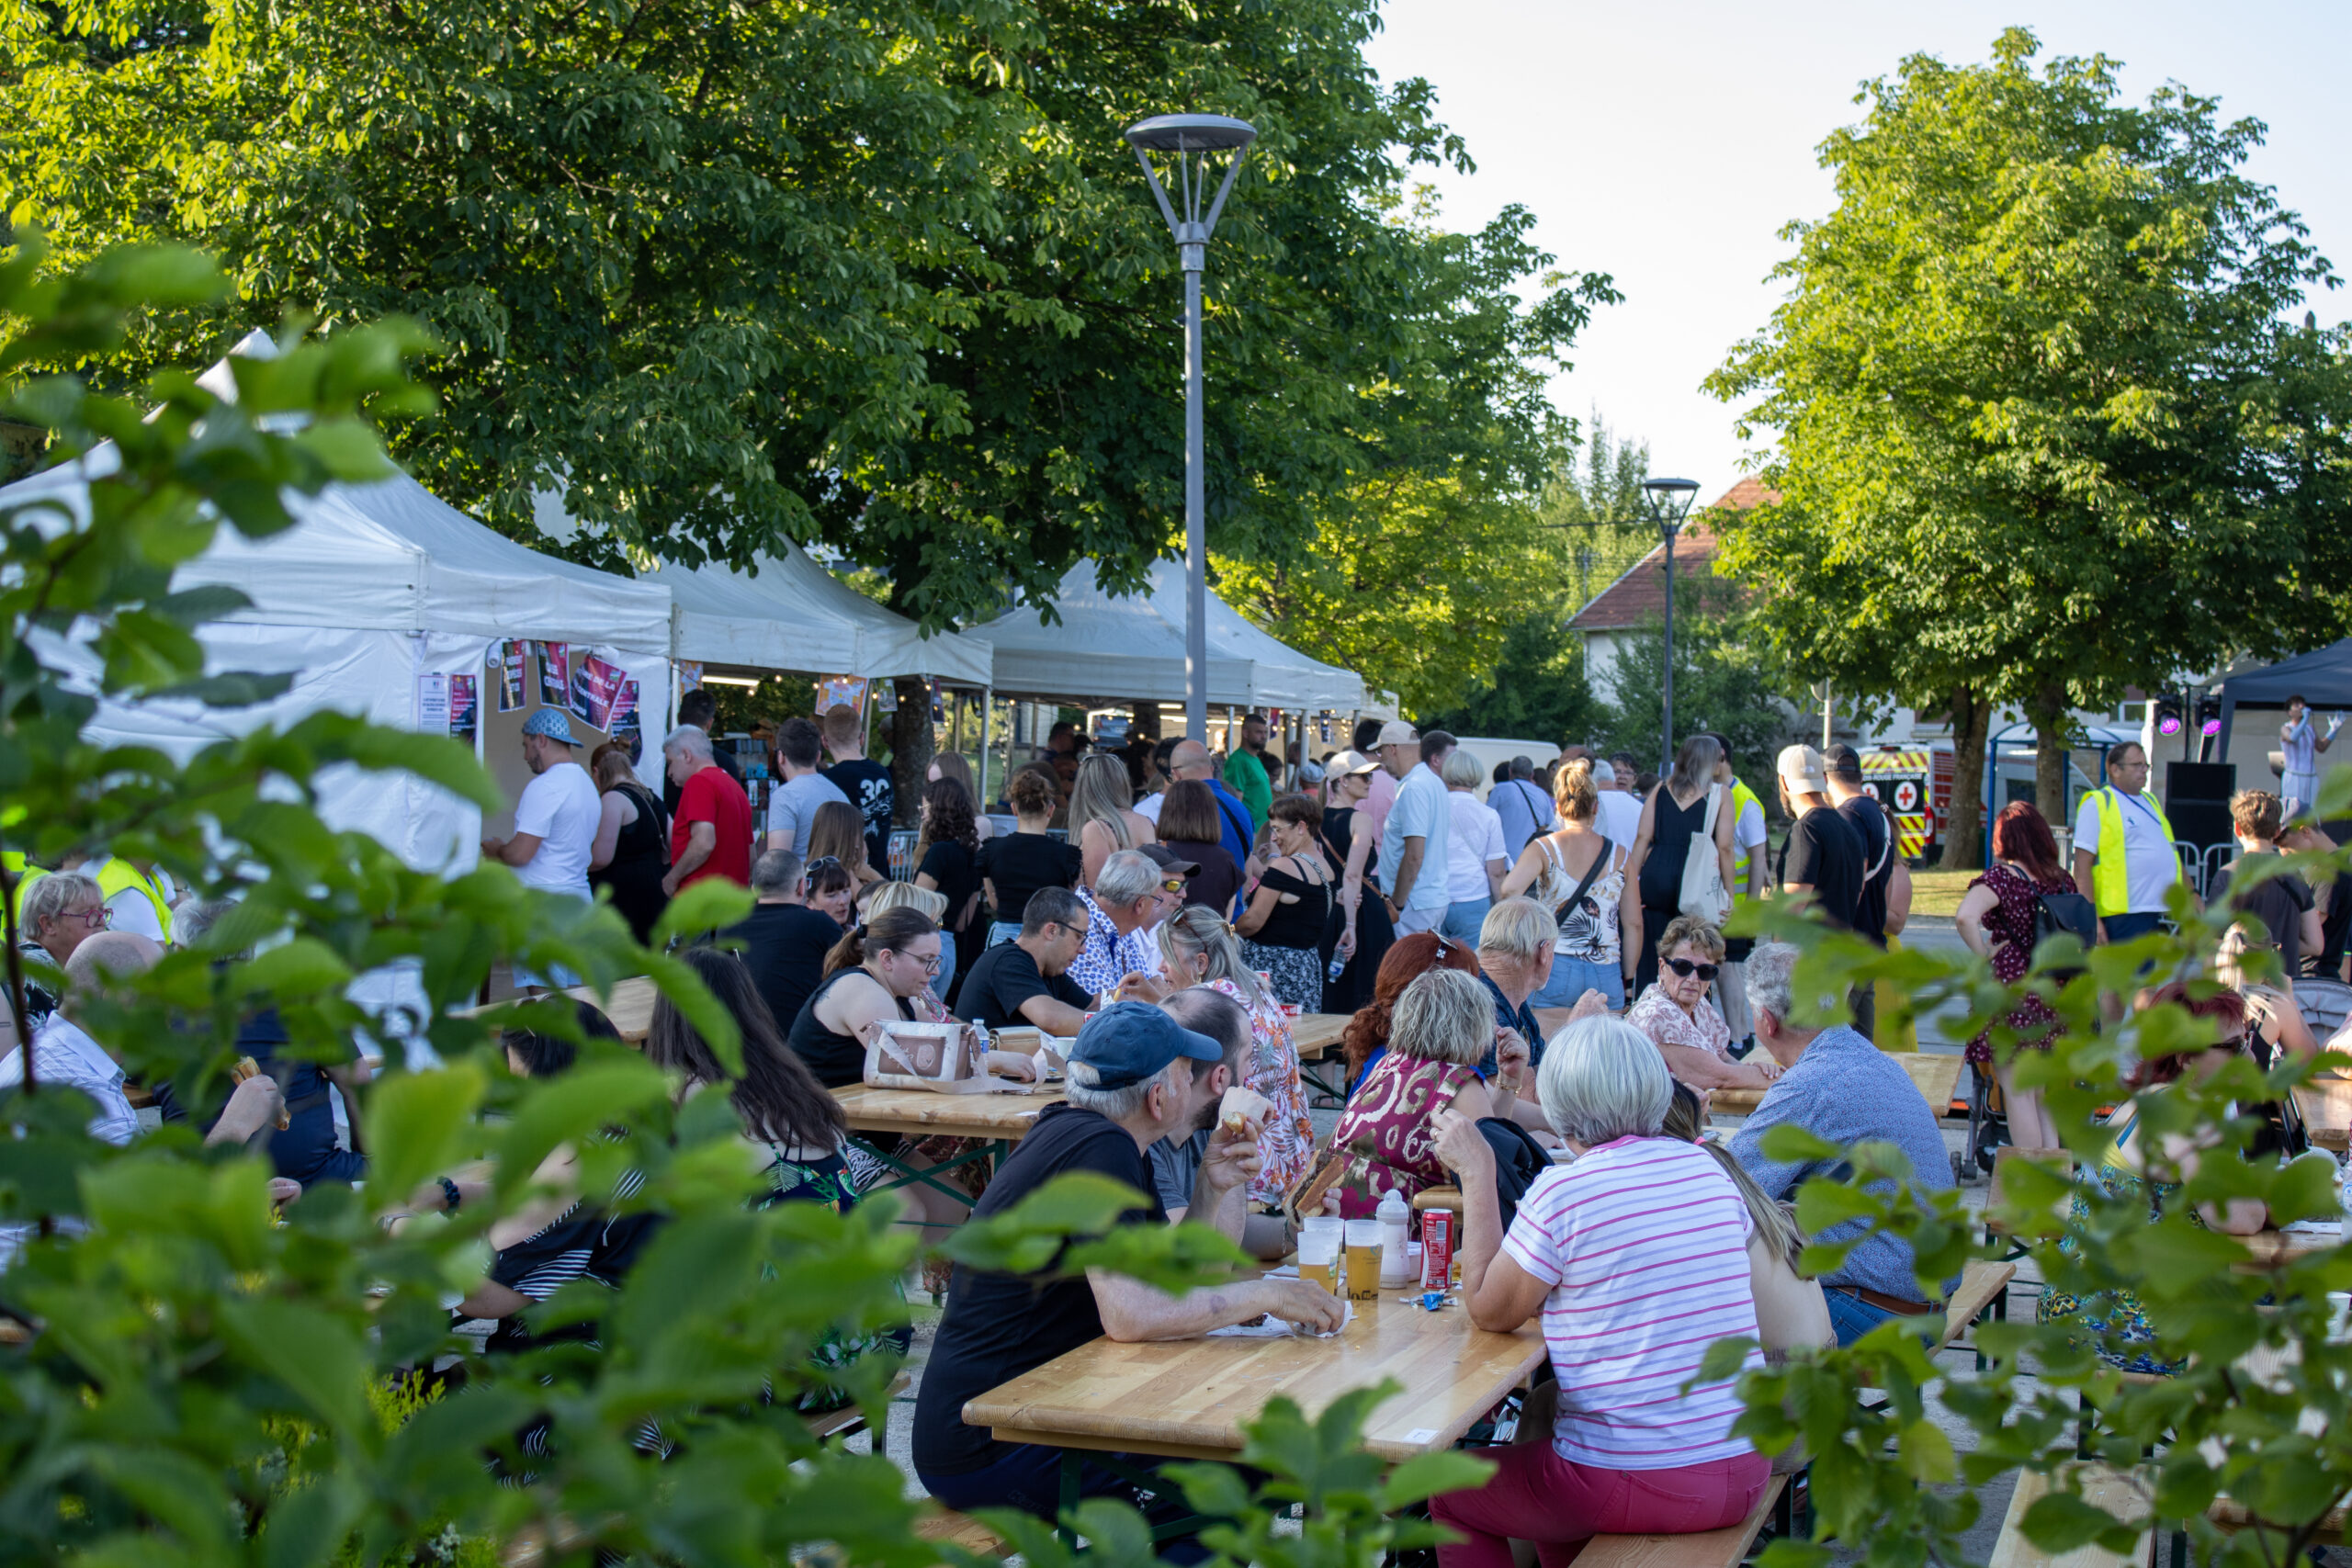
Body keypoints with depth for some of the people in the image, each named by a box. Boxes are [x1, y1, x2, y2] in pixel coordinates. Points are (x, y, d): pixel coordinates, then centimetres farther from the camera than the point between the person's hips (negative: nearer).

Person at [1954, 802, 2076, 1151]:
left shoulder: (2002, 876, -11)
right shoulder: (2061, 880, 8)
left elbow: (1965, 916, -27)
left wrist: (1983, 953, -13)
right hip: (2054, 995, 6)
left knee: (2018, 1094, -1)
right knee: (2043, 1096, 16)